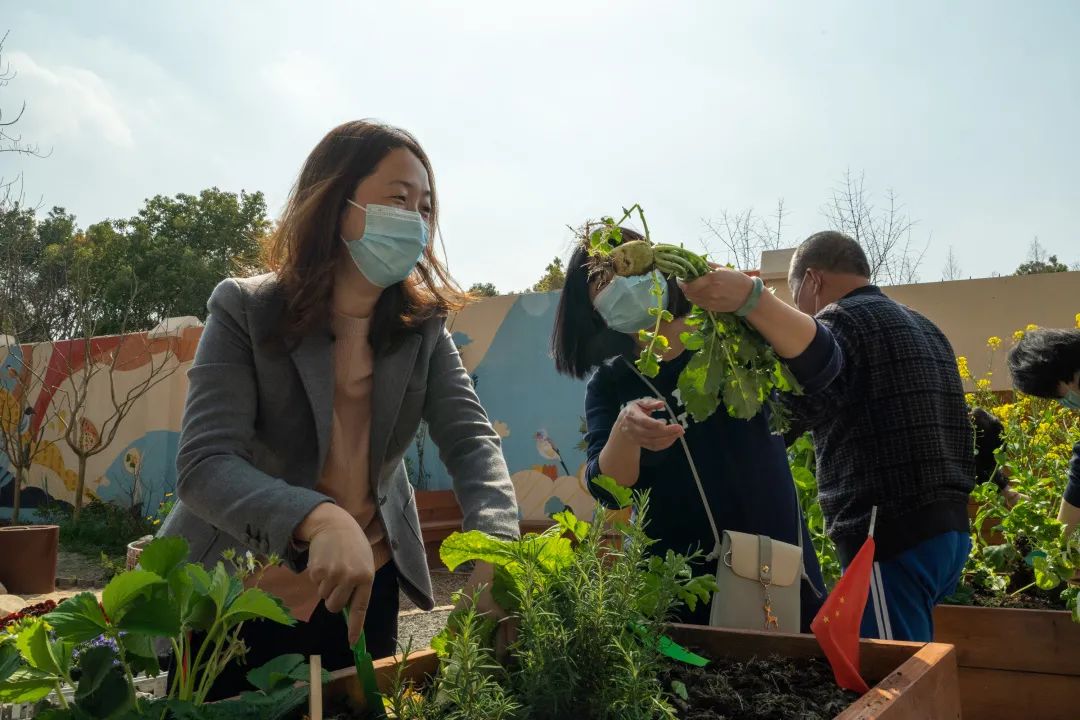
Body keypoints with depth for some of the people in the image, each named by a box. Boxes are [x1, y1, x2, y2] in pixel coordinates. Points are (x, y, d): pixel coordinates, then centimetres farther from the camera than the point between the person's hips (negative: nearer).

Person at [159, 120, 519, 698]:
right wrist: (319, 519, -46)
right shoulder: (244, 310, -17)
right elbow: (205, 464, -27)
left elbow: (470, 438, -15)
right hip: (234, 594, -3)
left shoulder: (423, 324, -5)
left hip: (365, 591, 3)